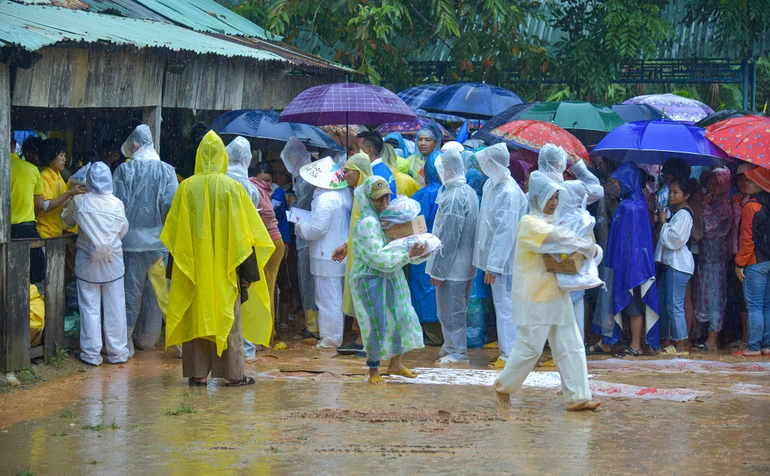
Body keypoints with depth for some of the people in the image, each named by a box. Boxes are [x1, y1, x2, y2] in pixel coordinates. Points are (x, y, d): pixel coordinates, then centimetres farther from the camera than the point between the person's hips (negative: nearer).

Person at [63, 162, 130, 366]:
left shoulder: (83, 203, -10)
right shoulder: (117, 204, -6)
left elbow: (70, 221, 3)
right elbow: (123, 230, 4)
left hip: (88, 263, -1)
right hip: (113, 262, 1)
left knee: (90, 308, 4)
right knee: (115, 308, 8)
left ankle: (91, 354, 5)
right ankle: (118, 352, 13)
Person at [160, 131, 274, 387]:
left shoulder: (186, 188, -2)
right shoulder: (232, 188, -5)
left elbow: (174, 232, 3)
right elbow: (244, 232, -4)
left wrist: (177, 265, 13)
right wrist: (248, 268, 2)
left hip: (194, 264, 1)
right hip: (225, 266, -1)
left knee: (196, 314, 7)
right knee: (227, 314, 3)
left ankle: (198, 373, 6)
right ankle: (232, 373, 2)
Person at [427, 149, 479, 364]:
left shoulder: (453, 197, -21)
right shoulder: (469, 192, 9)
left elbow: (448, 237, -21)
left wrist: (438, 269, -16)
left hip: (452, 266, -10)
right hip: (466, 264, 10)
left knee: (449, 310, -1)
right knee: (457, 309, 17)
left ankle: (456, 352, 5)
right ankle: (452, 347, 26)